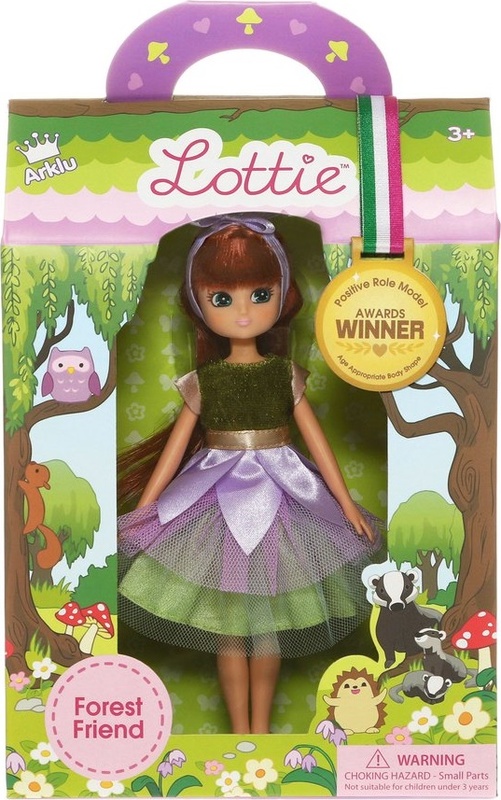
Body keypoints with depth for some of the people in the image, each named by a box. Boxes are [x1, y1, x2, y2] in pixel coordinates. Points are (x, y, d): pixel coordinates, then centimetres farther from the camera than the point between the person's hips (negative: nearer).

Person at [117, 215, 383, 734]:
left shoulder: (287, 374, -1)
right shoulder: (202, 380, -2)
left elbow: (316, 440, 4)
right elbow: (176, 447, 3)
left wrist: (346, 503, 4)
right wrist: (141, 512, 3)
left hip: (280, 502, 1)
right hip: (219, 505, 0)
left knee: (269, 623, 10)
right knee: (228, 626, 6)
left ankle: (260, 726, 28)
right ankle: (240, 729, 24)